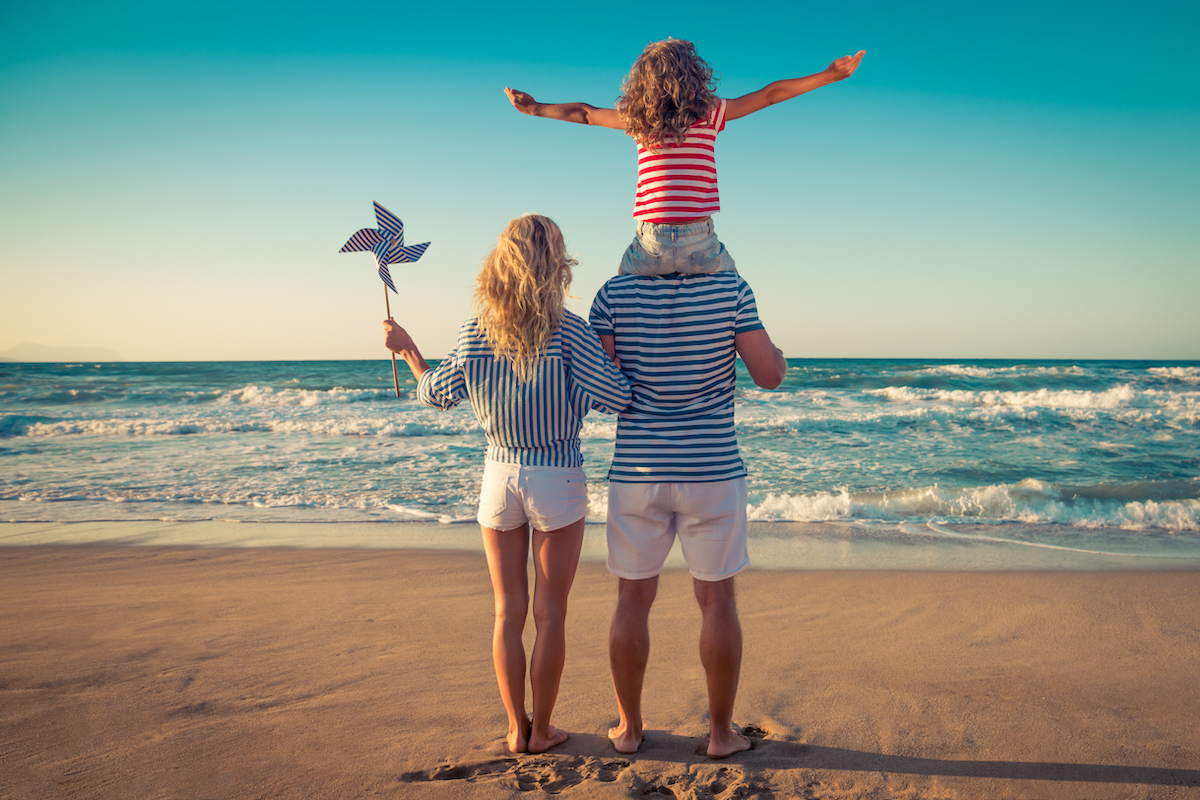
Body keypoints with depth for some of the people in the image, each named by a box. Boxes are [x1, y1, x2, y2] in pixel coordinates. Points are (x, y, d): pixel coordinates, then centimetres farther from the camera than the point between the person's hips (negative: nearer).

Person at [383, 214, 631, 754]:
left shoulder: (474, 332, -5)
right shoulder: (567, 331, -15)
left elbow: (435, 394, 8)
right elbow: (617, 397, -16)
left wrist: (405, 347, 24)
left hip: (499, 477, 3)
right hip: (557, 482, -3)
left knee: (508, 612, 13)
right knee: (550, 613, 9)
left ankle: (516, 729, 23)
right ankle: (541, 730, 20)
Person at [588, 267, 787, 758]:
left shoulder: (615, 294, -3)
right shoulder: (730, 289, -7)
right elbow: (770, 375, -7)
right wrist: (777, 353, 16)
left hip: (637, 472, 1)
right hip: (712, 471, -1)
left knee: (633, 599, 11)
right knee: (717, 599, 9)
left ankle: (628, 728, 21)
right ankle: (720, 732, 18)